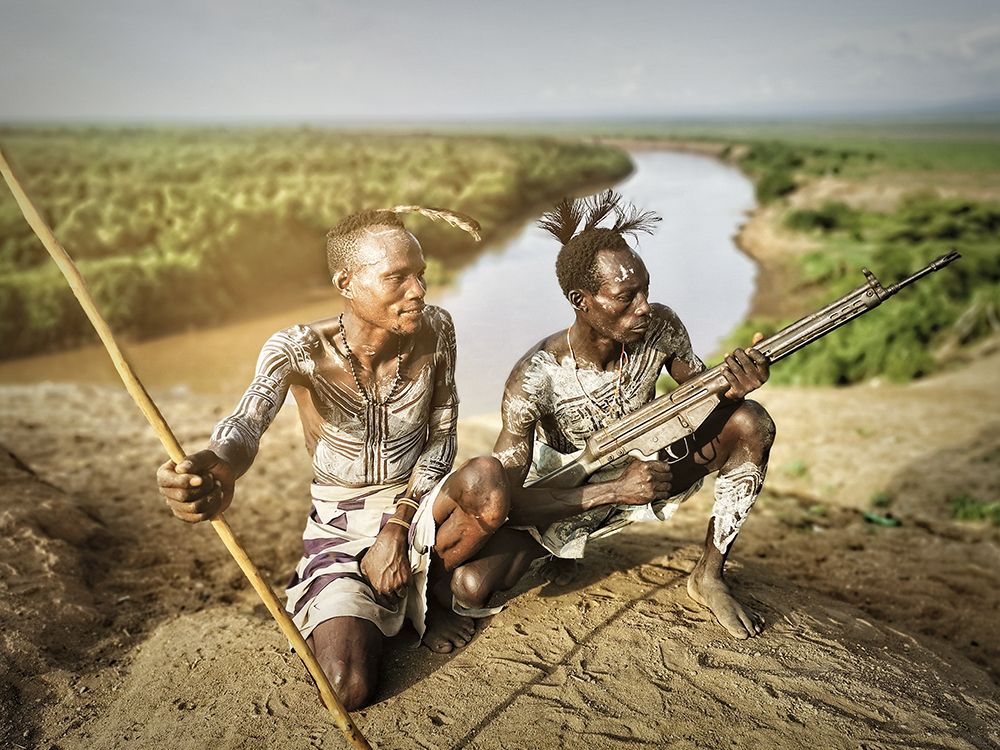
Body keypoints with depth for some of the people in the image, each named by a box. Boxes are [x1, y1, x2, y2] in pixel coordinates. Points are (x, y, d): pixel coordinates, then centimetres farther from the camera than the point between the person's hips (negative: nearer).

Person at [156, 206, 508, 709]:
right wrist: (216, 470, -64)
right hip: (340, 531, -2)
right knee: (349, 689, -22)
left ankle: (417, 594, -2)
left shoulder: (434, 331, -13)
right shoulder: (299, 350, -20)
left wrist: (398, 526, -17)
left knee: (487, 480, -32)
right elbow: (248, 421, -39)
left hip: (417, 512, 2)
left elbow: (442, 437, -6)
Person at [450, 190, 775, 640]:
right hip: (565, 502, -3)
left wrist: (733, 388, -29)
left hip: (643, 475, 4)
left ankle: (709, 577, -2)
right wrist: (614, 491, -37)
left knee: (750, 424, -18)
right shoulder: (537, 377, -31)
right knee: (470, 586, -25)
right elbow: (502, 498, -30)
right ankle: (556, 551, 12)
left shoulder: (660, 328, -20)